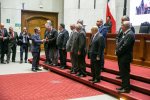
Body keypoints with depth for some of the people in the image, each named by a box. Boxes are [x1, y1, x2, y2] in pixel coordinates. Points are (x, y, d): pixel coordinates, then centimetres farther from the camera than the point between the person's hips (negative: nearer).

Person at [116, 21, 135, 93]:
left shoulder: (130, 34, -18)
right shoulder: (126, 33, 14)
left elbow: (125, 46, -24)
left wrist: (118, 52, -13)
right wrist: (117, 51, 6)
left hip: (125, 57, -10)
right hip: (122, 56, 10)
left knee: (125, 73, -2)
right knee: (123, 72, 16)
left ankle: (126, 88, 7)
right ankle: (124, 86, 26)